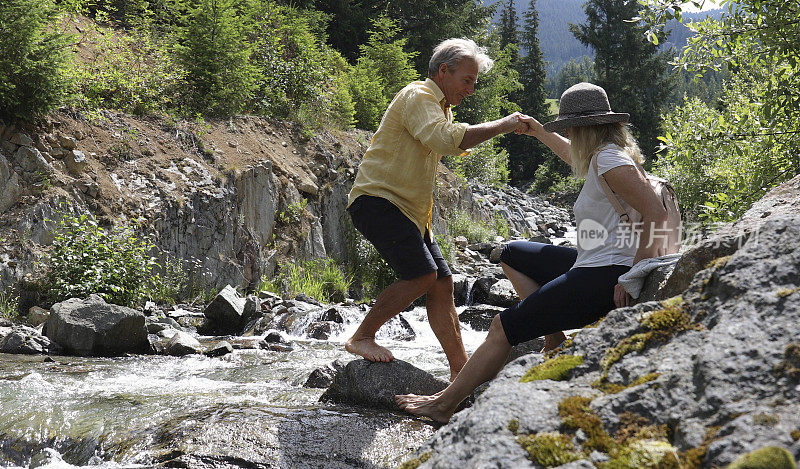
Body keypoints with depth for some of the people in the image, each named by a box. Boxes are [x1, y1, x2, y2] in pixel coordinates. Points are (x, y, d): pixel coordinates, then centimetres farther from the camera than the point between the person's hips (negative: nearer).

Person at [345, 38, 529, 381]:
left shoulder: (440, 107, 23)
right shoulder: (418, 96, -11)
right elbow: (445, 140, -28)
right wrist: (502, 125, -22)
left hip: (410, 210, 10)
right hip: (377, 199, -10)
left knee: (442, 283, 4)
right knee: (422, 274, -22)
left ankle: (461, 369, 7)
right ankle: (361, 338, -8)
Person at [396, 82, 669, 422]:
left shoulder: (610, 160, -17)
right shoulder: (603, 155, 12)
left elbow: (657, 214, -26)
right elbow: (577, 159, 39)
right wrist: (540, 133, 45)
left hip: (604, 277, -10)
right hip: (592, 266, 10)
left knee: (503, 328, -6)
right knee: (512, 254, 24)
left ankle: (444, 404, 4)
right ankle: (556, 341, 12)